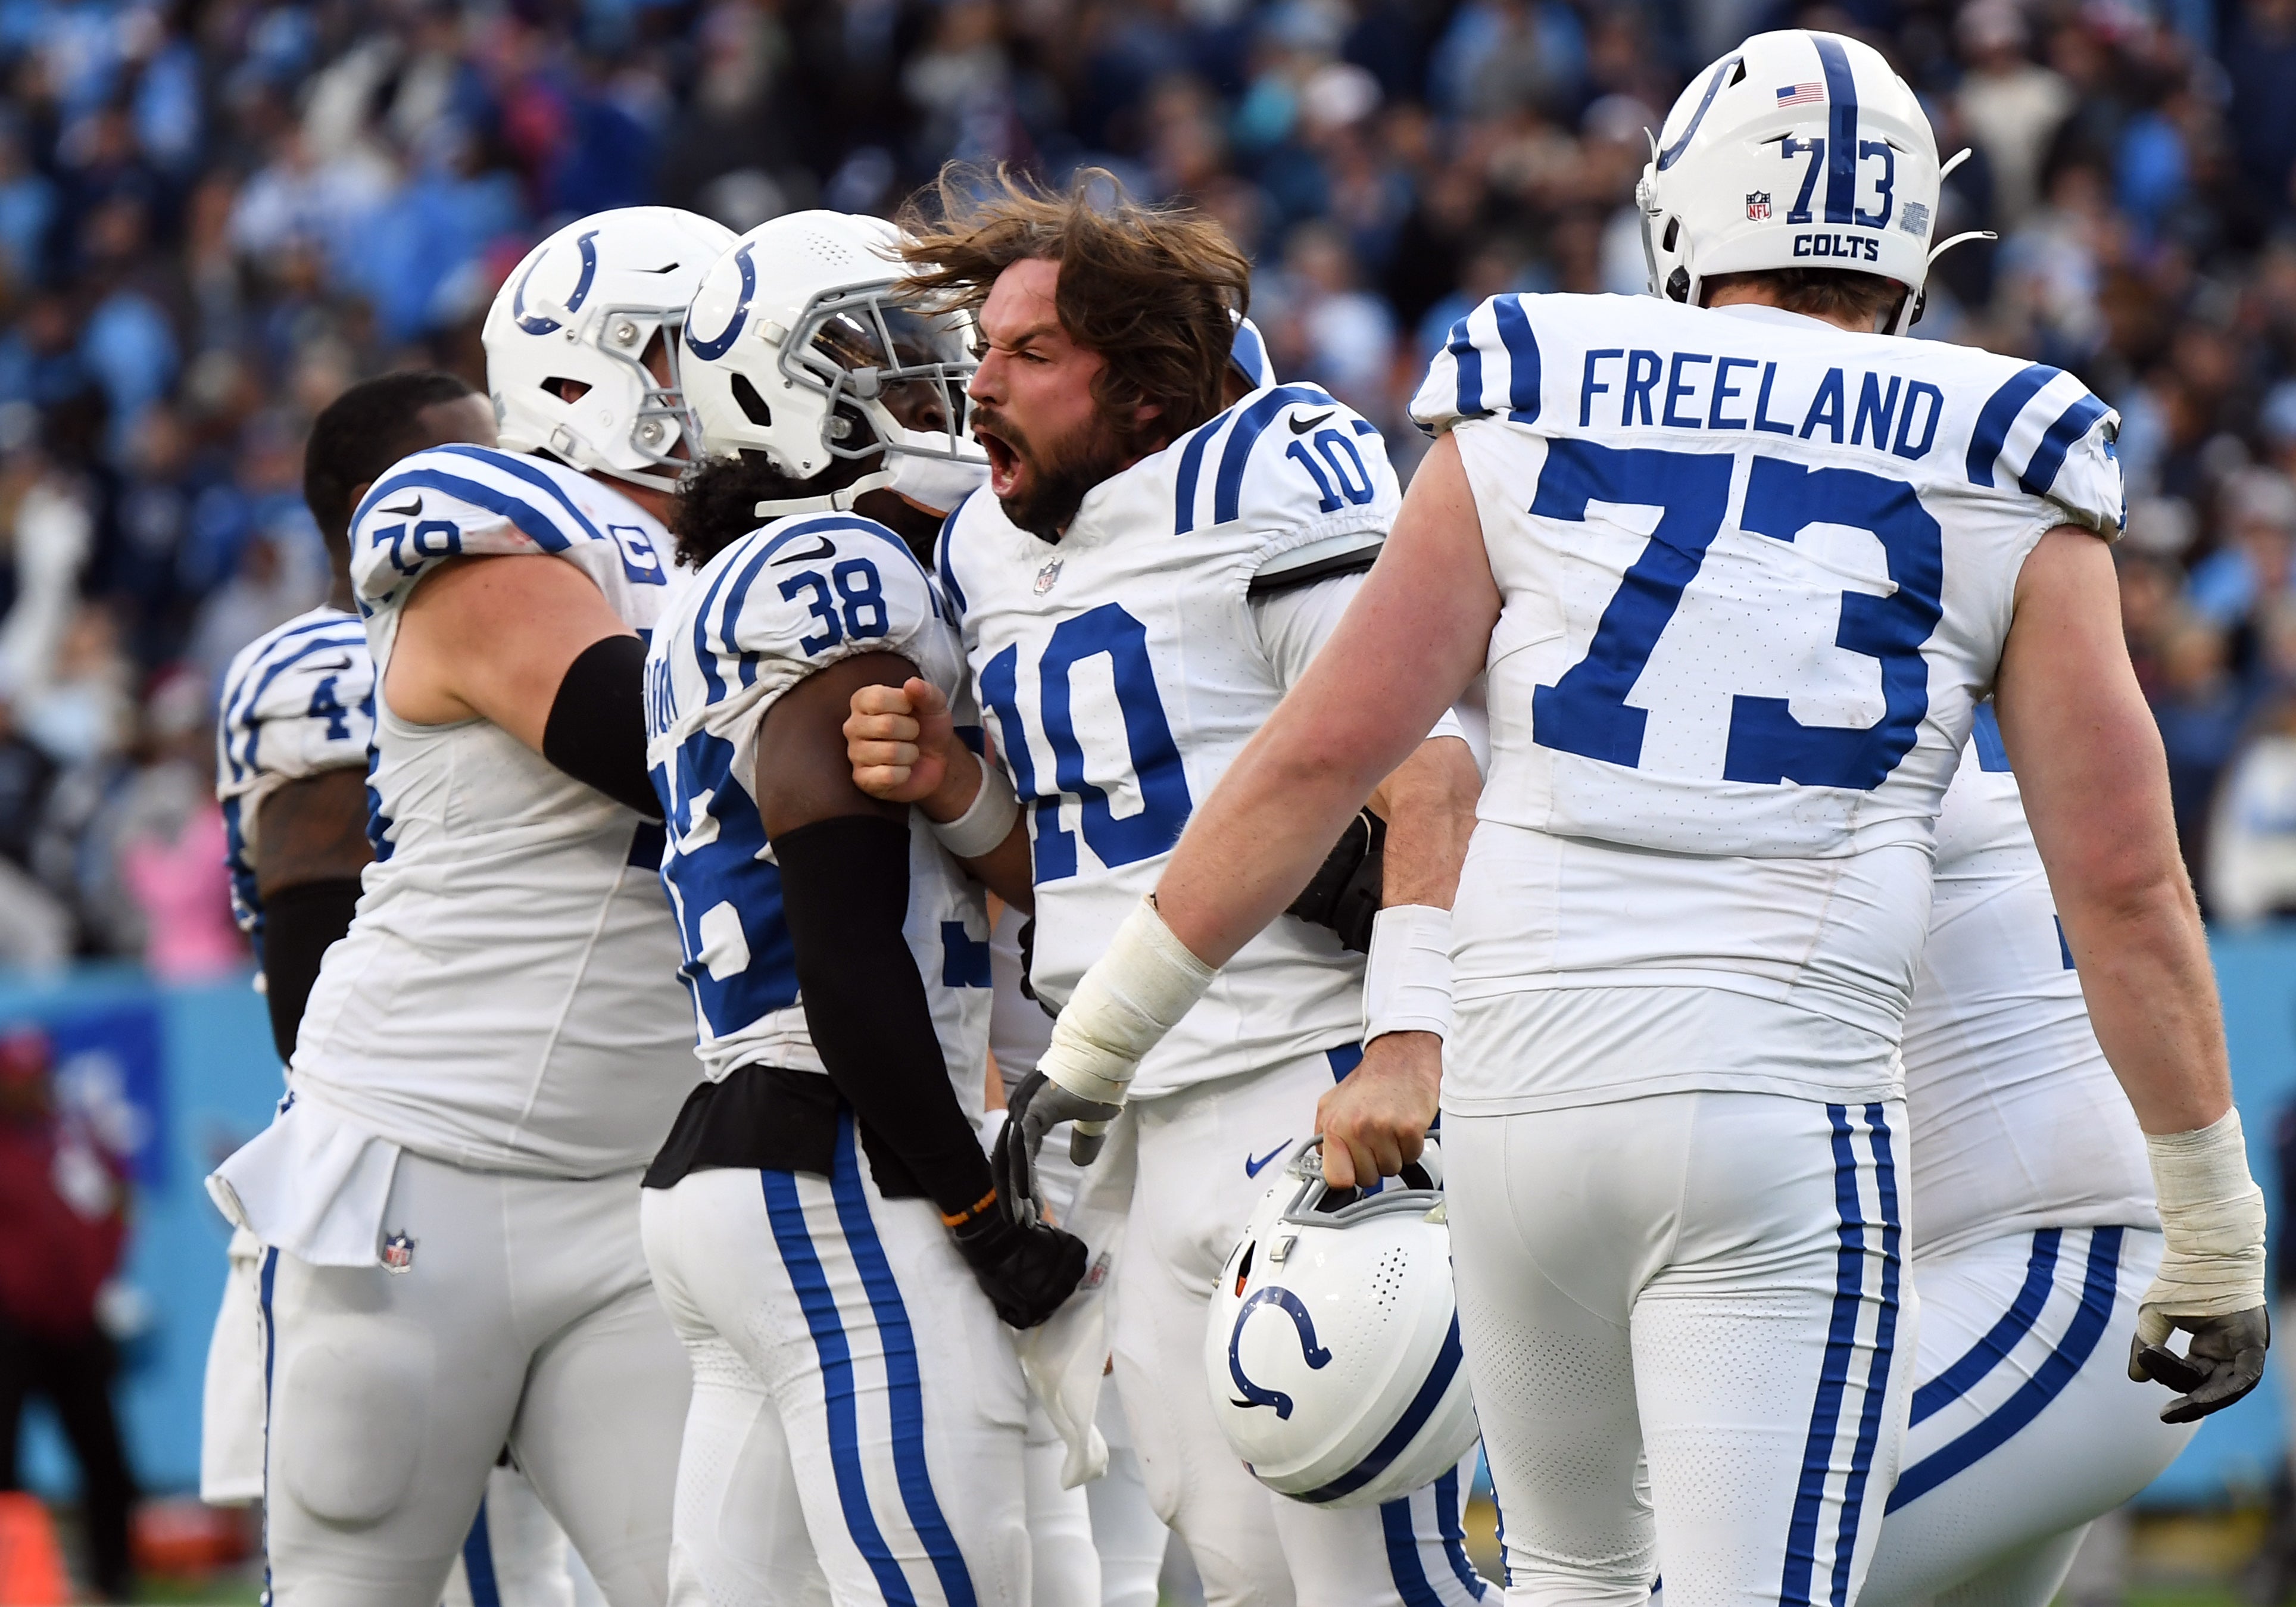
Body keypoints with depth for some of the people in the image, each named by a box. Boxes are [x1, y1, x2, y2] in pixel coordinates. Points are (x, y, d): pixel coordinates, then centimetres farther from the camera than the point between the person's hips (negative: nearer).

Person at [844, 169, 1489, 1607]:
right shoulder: (998, 553, 17)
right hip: (1152, 1143, 8)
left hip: (1318, 1100, -8)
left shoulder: (1261, 488, -8)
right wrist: (960, 794, 5)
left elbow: (1432, 782, -16)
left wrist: (1409, 1045, -26)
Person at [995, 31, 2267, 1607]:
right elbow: (2122, 881, 5)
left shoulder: (1533, 422, 7)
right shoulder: (1998, 495, 6)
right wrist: (2211, 1225, 13)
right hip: (1785, 1114, -2)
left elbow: (1332, 746, 2)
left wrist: (1104, 1032, 9)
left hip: (1522, 1088, 3)